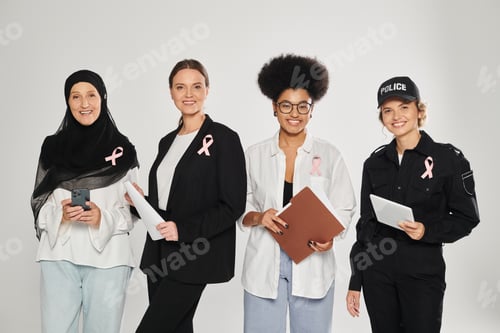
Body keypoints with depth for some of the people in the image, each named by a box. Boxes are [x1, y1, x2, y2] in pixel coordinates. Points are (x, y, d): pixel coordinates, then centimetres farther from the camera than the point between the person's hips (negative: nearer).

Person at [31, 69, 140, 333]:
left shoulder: (122, 149, 4)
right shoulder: (53, 146, 9)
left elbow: (133, 208, 5)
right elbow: (39, 203, 10)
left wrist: (103, 218, -14)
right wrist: (59, 214, -11)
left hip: (107, 257, -1)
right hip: (59, 256, 1)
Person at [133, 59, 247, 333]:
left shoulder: (223, 138, -8)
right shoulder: (167, 141, 13)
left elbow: (233, 206, -13)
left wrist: (184, 229, -20)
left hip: (193, 257, -7)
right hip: (160, 254, 7)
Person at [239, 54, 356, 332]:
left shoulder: (329, 155, 1)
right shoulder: (254, 155, 4)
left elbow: (344, 209, 3)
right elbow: (239, 209, 8)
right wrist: (258, 217, -13)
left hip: (312, 265, 0)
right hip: (264, 267, 1)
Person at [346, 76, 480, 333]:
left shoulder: (448, 158, -6)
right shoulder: (375, 162, 4)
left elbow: (467, 217, -2)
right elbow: (365, 223, 8)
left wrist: (427, 231, -21)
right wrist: (355, 282, 7)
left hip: (423, 272, -3)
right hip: (376, 271, 3)